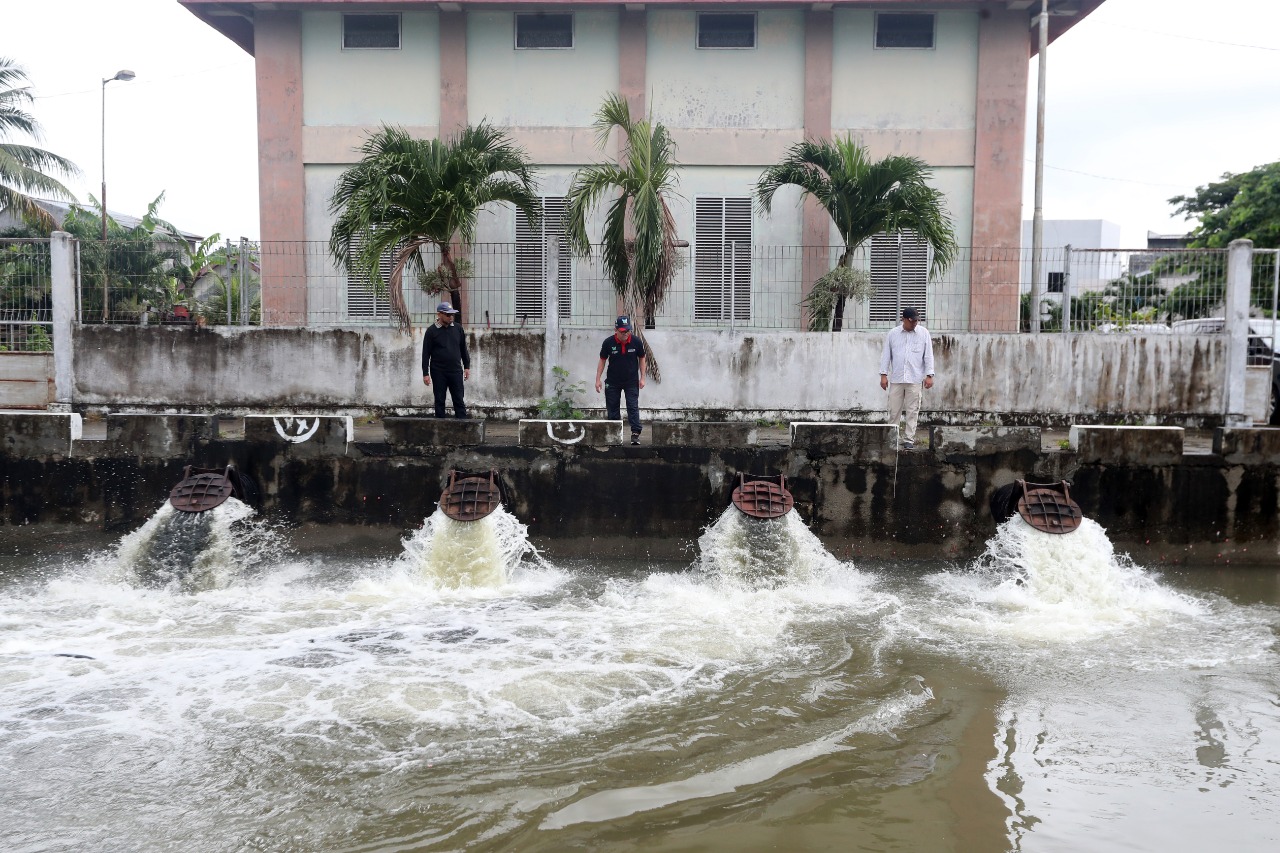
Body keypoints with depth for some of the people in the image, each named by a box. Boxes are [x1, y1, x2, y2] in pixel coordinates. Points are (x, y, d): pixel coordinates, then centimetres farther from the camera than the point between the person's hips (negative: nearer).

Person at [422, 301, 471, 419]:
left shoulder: (458, 328, 6)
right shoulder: (432, 330, -4)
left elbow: (463, 349, 14)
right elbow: (426, 353, -3)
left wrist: (467, 367, 11)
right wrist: (425, 374, -6)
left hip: (456, 371, 2)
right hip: (438, 372, -2)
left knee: (459, 400, 2)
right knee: (439, 401, 5)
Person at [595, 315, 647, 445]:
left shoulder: (636, 341, -10)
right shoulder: (608, 342, -10)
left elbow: (641, 359, 3)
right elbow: (602, 361, 0)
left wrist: (642, 378, -1)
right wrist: (598, 379, -4)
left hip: (631, 381, -1)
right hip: (613, 381, 1)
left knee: (633, 407, -9)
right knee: (612, 408, 7)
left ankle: (635, 434, -10)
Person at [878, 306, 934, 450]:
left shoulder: (923, 333, 3)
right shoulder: (893, 333, 4)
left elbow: (928, 355, 3)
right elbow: (886, 354, 7)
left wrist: (929, 375, -3)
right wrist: (884, 374, 2)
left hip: (914, 379, 0)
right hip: (896, 379, 1)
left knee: (912, 411, 1)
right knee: (894, 410, 3)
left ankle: (909, 440, 6)